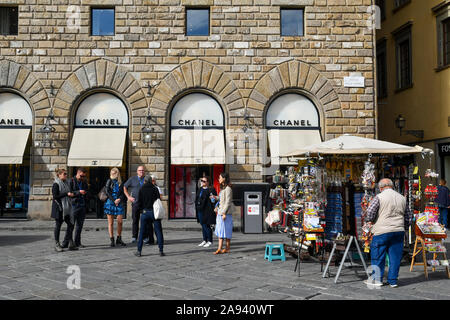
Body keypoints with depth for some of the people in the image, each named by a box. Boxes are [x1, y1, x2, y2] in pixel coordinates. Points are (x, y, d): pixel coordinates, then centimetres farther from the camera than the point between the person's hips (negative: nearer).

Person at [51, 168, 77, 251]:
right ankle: (57, 244, 9)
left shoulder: (66, 183, 14)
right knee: (58, 225, 1)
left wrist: (70, 195, 9)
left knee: (71, 224, 1)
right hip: (58, 207, -7)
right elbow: (55, 196, -16)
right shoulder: (56, 184, -8)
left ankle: (70, 243, 6)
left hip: (66, 207, 7)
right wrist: (66, 194, -18)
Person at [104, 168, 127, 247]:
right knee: (111, 222, 0)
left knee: (120, 221, -2)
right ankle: (112, 240, 5)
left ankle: (119, 239, 10)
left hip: (119, 204, 3)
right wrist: (114, 201, -10)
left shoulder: (120, 182, 12)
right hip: (110, 203, -2)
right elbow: (107, 192, -4)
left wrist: (119, 199, -11)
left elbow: (123, 193, 8)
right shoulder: (109, 181, 4)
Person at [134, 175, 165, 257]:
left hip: (145, 212, 0)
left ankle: (139, 251, 8)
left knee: (142, 232, 9)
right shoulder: (155, 189, 1)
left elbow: (139, 202, 0)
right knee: (158, 231, 4)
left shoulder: (141, 190, 1)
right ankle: (161, 251, 1)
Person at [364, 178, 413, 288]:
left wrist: (370, 221, 7)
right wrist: (403, 227, 27)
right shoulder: (402, 198, 11)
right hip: (399, 231, 5)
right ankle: (393, 280, 14)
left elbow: (370, 212, -13)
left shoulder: (379, 197, -6)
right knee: (395, 256, 9)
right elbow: (409, 216, 16)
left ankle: (377, 279, 13)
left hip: (382, 231, -5)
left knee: (378, 256, 6)